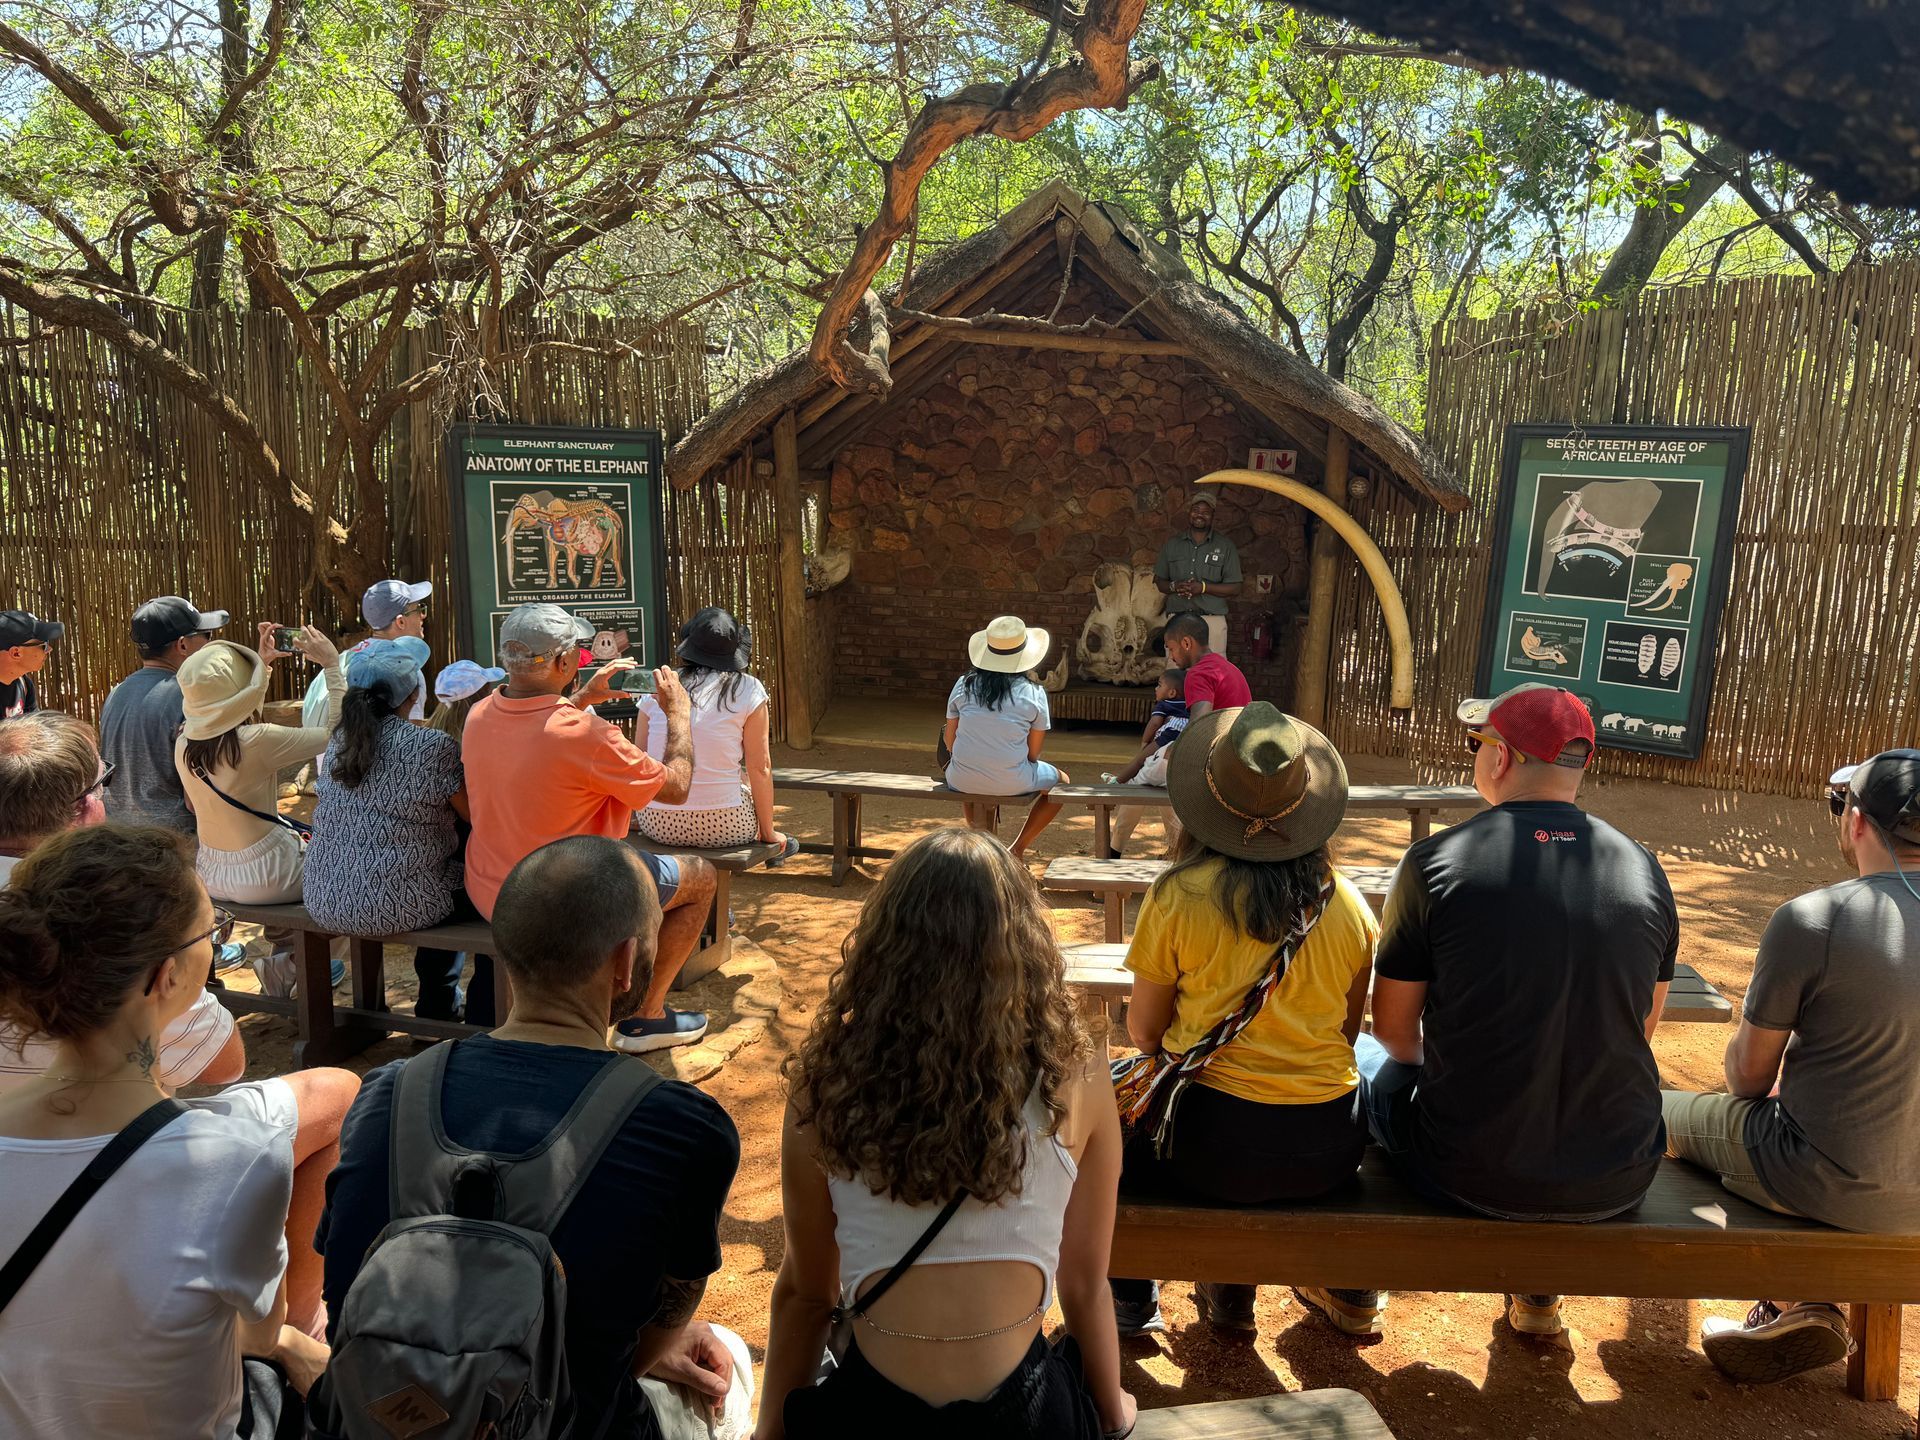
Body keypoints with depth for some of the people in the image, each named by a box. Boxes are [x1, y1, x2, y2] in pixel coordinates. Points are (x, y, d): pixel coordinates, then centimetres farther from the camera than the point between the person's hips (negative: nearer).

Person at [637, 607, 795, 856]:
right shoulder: (748, 689, -5)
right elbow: (760, 768, -4)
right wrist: (768, 832, 9)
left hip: (657, 825, 3)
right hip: (723, 827, -2)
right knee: (759, 795, 30)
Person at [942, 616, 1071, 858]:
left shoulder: (964, 685, -3)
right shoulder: (1033, 693, -9)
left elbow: (950, 740, 3)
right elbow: (1033, 752, -4)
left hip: (962, 780, 3)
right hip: (1012, 783, -3)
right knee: (1061, 782, 26)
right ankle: (1017, 850, 19)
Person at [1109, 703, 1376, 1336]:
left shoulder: (1177, 897, -12)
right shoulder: (1349, 904, -2)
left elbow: (1143, 1030, 0)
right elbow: (1347, 1031, 9)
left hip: (1212, 1148, -3)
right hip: (1328, 1153, 4)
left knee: (1113, 1102, 26)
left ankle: (1130, 1301, 40)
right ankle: (1230, 1292, 45)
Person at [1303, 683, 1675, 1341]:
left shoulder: (1437, 860, -14)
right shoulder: (1645, 870, -3)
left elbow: (1394, 1028, -4)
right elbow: (1643, 1025, 12)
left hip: (1469, 1175, -4)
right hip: (1620, 1186, 4)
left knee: (1366, 1057, 25)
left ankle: (1354, 1295, 38)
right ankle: (1538, 1293, 45)